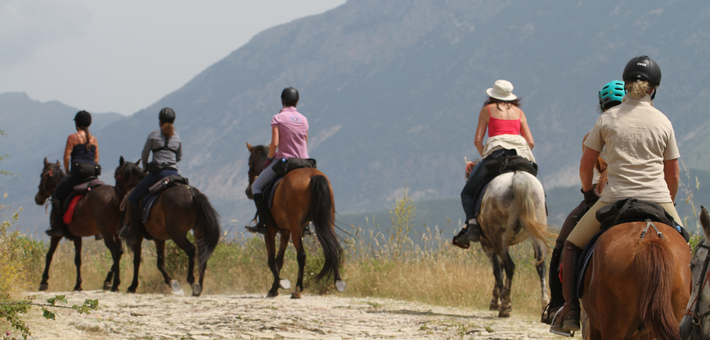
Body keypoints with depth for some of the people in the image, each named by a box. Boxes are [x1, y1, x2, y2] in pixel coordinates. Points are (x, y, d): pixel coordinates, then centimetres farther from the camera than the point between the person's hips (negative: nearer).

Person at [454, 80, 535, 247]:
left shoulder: (488, 109, 15)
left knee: (468, 192, 6)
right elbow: (531, 142, 14)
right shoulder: (519, 112, 23)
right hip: (521, 154, 3)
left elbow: (478, 140, 8)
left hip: (496, 149, -3)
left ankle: (472, 225, -20)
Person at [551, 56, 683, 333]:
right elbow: (673, 175, 10)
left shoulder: (607, 119, 1)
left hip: (615, 199, -1)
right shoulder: (663, 122, 4)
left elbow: (585, 165, 7)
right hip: (658, 200, 1)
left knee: (571, 246, 17)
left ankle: (571, 310, 6)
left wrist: (587, 191, 27)